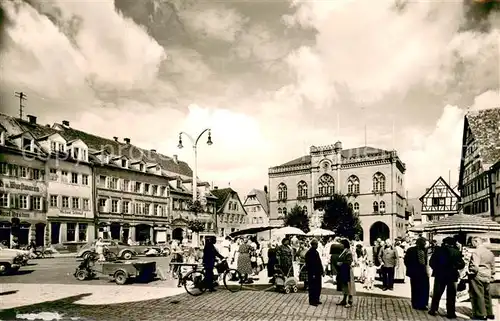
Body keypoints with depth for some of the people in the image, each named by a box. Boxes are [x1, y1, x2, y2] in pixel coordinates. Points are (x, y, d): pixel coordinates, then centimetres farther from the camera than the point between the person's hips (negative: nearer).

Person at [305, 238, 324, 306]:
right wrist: (312, 274, -20)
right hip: (312, 273, -9)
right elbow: (309, 264, -18)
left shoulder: (316, 252, 14)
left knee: (318, 287, 15)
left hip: (318, 273, 9)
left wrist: (322, 271, 12)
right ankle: (312, 301, 8)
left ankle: (316, 299, 27)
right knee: (312, 287, -1)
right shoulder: (309, 253, -14)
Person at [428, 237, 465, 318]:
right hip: (452, 276, -1)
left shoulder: (438, 250, -5)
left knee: (437, 294, 12)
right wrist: (455, 267, 12)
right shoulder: (457, 252, -8)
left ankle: (433, 310, 16)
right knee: (451, 296, 8)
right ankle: (450, 313, 9)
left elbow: (431, 262, -4)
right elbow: (462, 265, -7)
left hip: (439, 275, 1)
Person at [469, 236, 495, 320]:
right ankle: (489, 314, 26)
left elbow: (475, 266, -21)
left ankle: (480, 315, 4)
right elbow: (492, 267, 17)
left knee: (478, 295, -1)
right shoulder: (490, 252, 11)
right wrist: (491, 277, 24)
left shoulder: (477, 252, -14)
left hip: (478, 276, -8)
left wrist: (471, 273, -6)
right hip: (487, 277, 8)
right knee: (487, 295, 17)